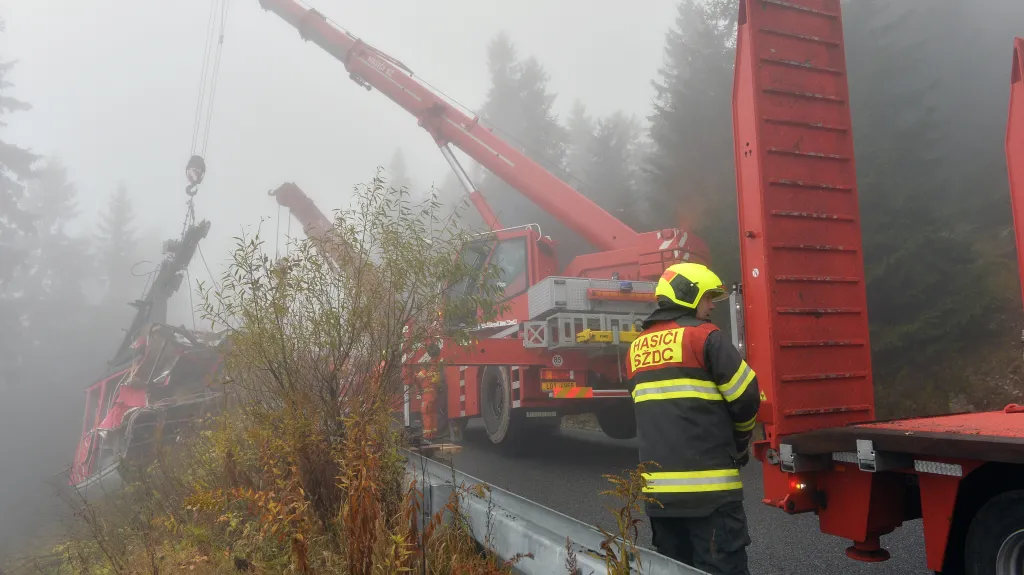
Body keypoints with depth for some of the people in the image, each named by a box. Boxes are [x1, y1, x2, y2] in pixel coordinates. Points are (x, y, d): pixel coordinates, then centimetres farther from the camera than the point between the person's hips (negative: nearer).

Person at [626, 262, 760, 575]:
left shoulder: (637, 347, 12)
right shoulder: (703, 336, -7)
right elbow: (746, 397, -5)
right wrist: (739, 442, 13)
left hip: (657, 486, 7)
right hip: (707, 484, -6)